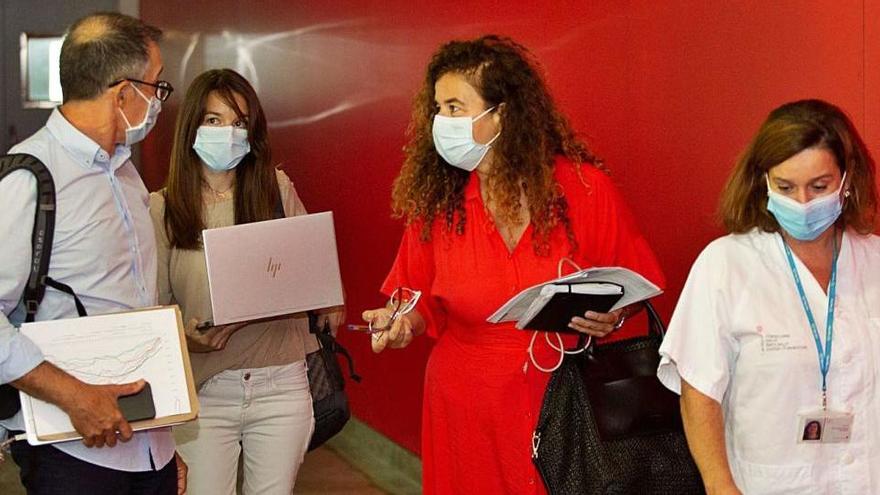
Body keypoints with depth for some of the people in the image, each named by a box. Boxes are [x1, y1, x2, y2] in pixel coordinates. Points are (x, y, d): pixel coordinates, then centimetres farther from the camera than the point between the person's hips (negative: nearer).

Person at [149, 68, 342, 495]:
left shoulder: (277, 190, 3)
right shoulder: (162, 208, -2)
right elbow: (155, 305, -3)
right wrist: (188, 339, -22)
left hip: (280, 384, 2)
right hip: (204, 390, -1)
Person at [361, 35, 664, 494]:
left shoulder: (584, 186, -9)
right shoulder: (436, 199, -3)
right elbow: (424, 299, 7)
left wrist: (612, 315, -19)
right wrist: (405, 319, -15)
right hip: (468, 406, 2)